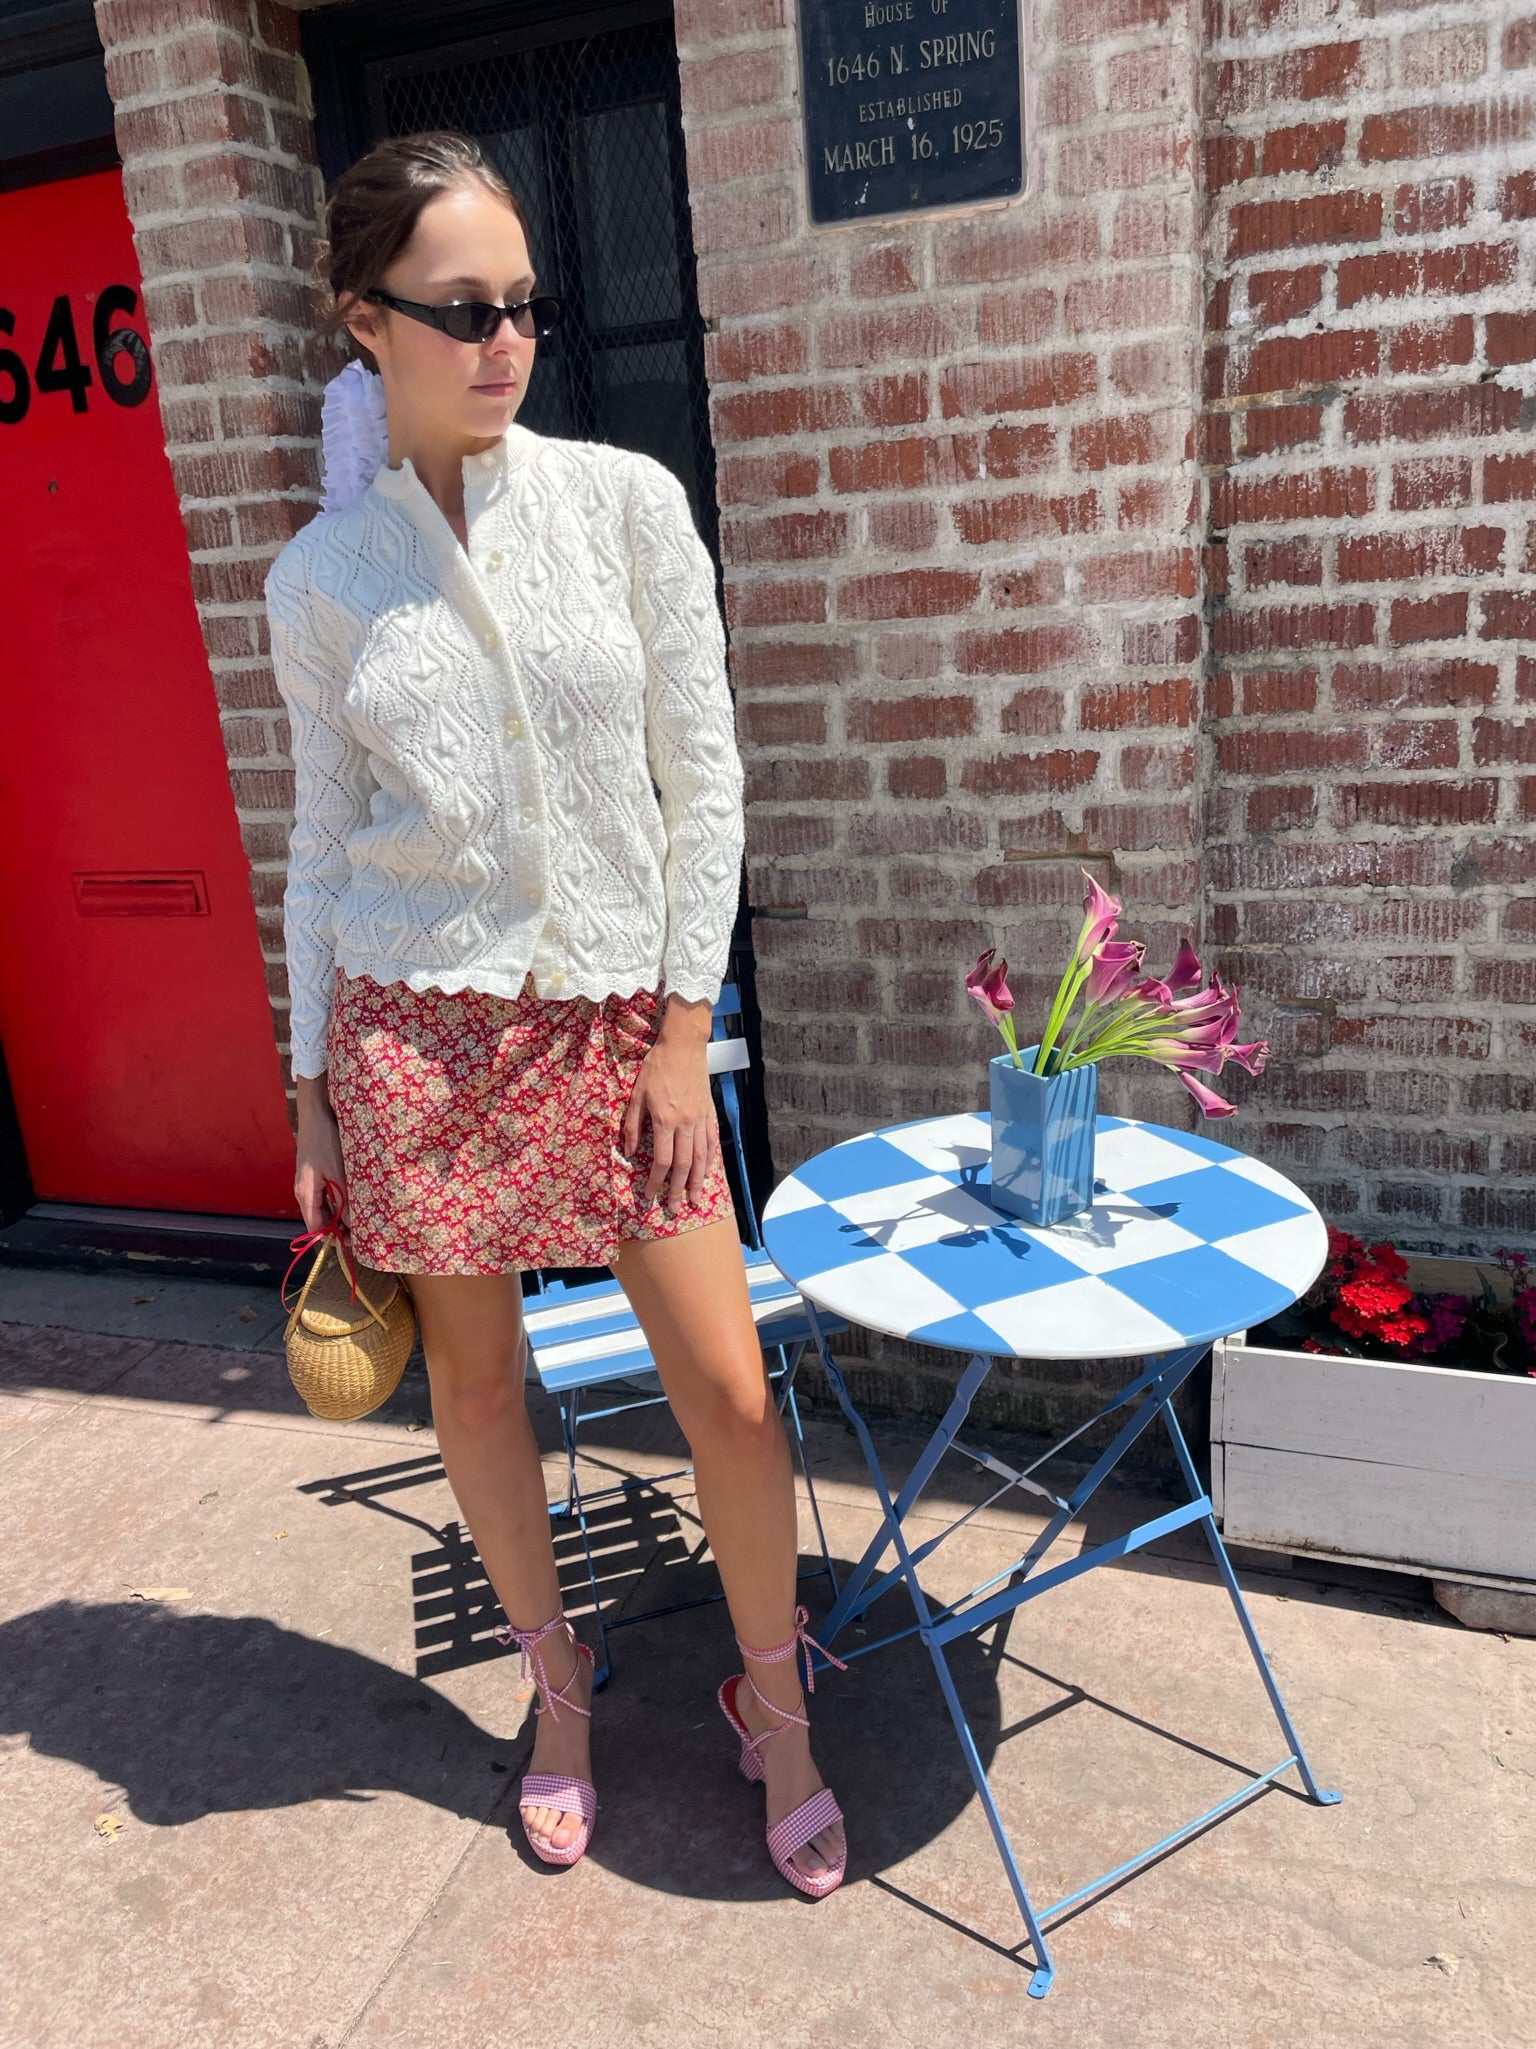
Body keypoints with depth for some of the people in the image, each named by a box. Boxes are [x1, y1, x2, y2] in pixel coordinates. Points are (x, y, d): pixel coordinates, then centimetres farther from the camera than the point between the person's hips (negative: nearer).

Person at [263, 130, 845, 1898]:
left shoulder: (627, 502, 0)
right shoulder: (319, 576, 3)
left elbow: (703, 776, -1)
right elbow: (325, 835, 8)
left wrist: (681, 1030, -5)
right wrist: (313, 1082, 6)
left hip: (616, 1011, 0)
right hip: (419, 1022, 1)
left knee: (726, 1382, 1)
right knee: (473, 1377, 12)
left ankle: (774, 1703, 28)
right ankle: (557, 1686, 38)